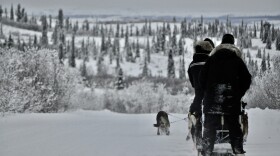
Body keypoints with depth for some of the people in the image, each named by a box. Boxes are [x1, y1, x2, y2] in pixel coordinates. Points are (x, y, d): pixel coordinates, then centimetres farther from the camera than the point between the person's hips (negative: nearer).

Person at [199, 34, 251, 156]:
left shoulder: (212, 58, 11)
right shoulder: (237, 60, 10)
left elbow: (202, 77, 7)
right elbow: (246, 79, 5)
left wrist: (206, 91, 18)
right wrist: (239, 94, 15)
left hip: (212, 97, 0)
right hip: (232, 99, 0)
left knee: (210, 126, 1)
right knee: (234, 125, 8)